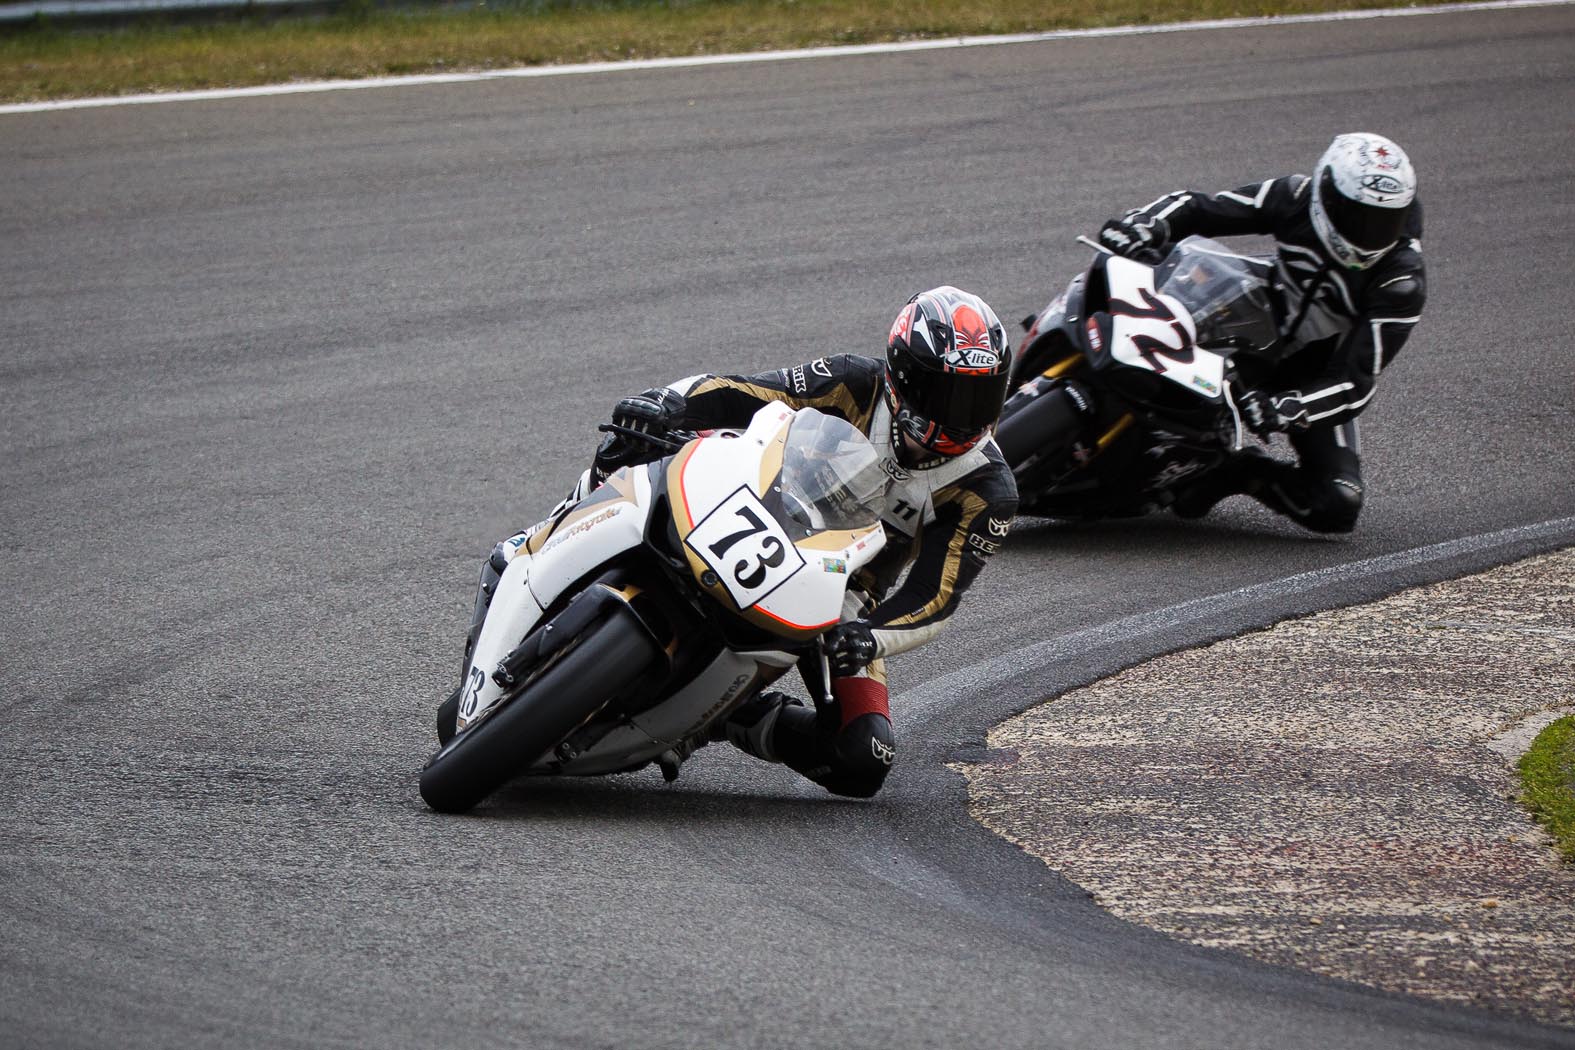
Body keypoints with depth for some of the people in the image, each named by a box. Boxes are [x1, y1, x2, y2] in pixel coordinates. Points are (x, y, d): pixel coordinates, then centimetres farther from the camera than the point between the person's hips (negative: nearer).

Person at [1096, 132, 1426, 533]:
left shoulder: (1402, 285, -28)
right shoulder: (1295, 198, -21)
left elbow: (1357, 381, -31)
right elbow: (1197, 207, -12)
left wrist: (1286, 409, -48)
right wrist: (1145, 223, -34)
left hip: (1320, 374, -3)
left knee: (1338, 507, -22)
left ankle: (1246, 473, 3)